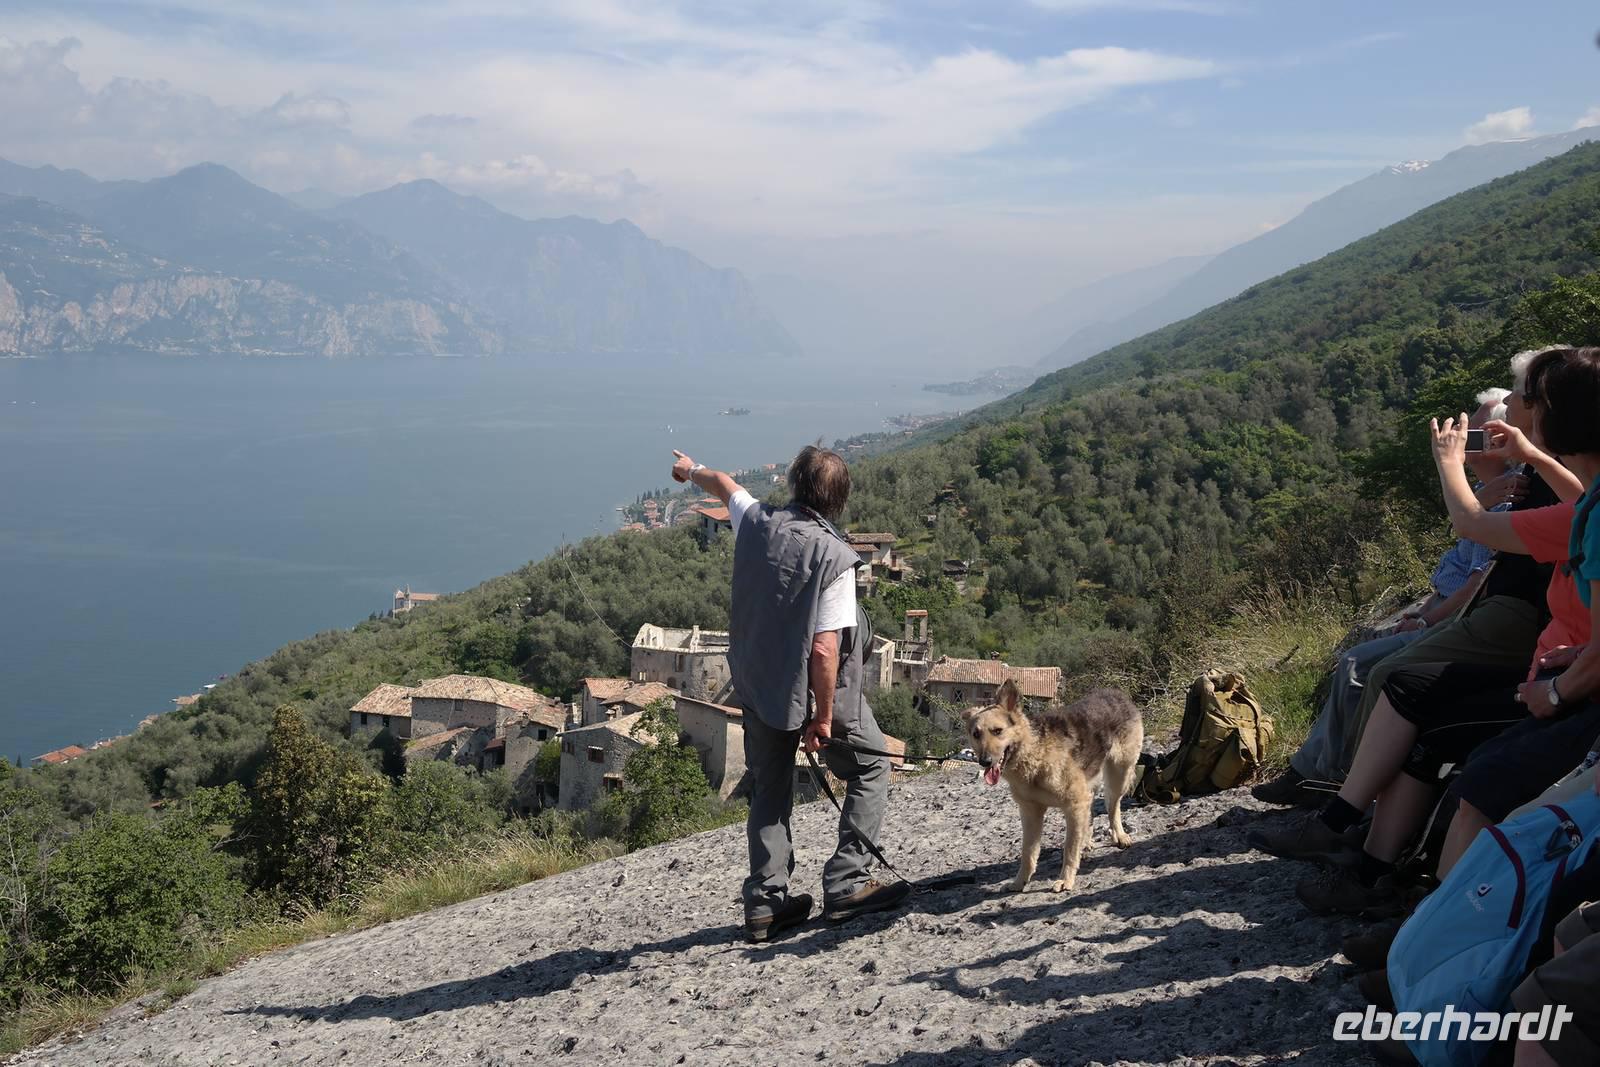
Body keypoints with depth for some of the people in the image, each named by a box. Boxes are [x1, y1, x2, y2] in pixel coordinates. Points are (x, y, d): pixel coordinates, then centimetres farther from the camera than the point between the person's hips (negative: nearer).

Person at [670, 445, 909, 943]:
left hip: (757, 685, 6)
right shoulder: (834, 557, -22)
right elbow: (825, 649, -24)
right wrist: (823, 717, -14)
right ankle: (847, 883, 7)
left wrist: (692, 469, 40)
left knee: (769, 789, 17)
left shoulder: (756, 523, -6)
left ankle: (766, 902, 19)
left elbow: (725, 485, 18)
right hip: (811, 690, -6)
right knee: (870, 770, 13)